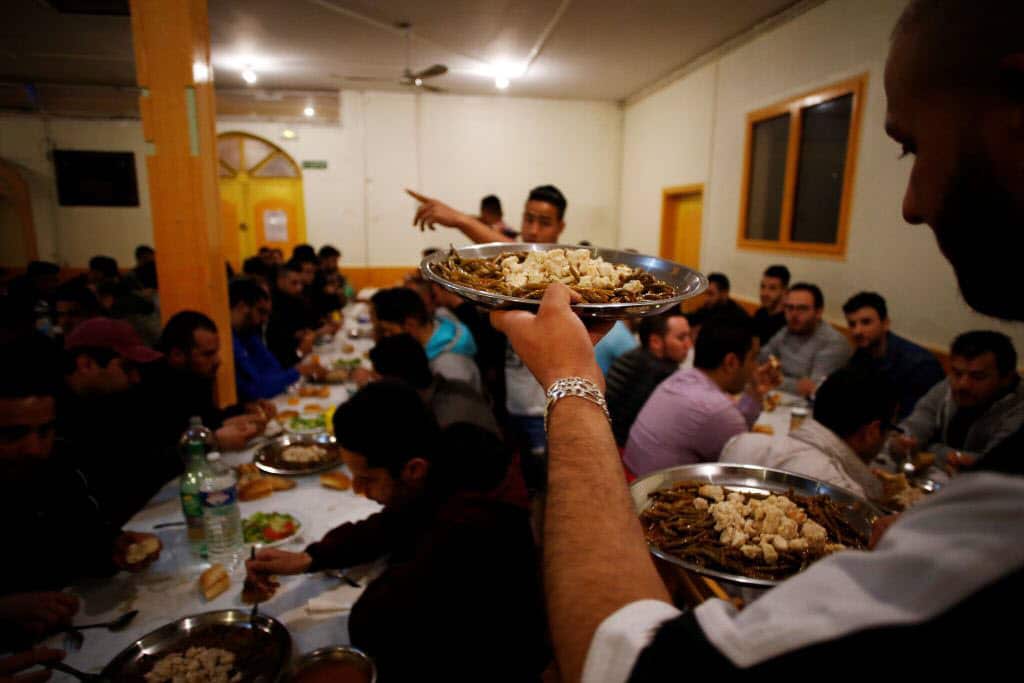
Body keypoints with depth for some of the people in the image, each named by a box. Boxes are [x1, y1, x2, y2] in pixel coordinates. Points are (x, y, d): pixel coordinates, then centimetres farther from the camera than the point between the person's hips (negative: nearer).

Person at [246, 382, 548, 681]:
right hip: (449, 636, 6)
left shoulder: (466, 527, -40)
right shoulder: (443, 467, -13)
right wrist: (309, 558, -7)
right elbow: (388, 526, 5)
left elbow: (368, 628, -31)